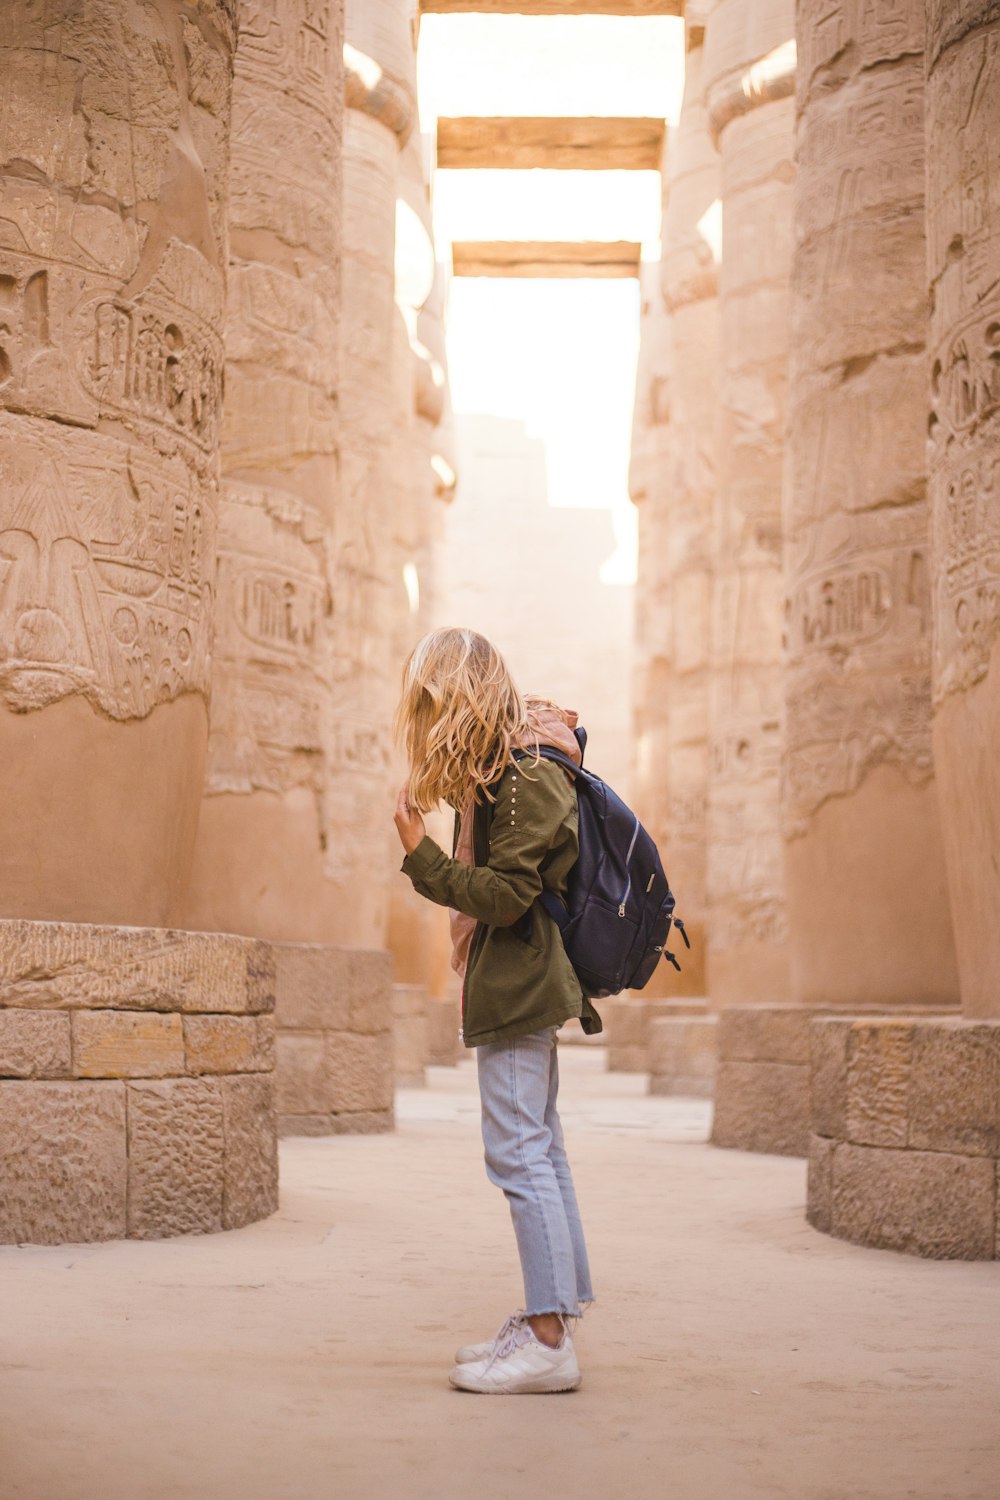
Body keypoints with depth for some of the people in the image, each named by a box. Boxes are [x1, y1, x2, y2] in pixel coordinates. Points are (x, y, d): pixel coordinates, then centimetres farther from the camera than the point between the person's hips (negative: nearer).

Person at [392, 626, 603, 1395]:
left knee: (517, 1152, -10)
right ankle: (550, 1317, 19)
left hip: (518, 981, -11)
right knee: (539, 1149, 12)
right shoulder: (512, 767, 13)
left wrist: (420, 853, -18)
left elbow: (505, 896, -20)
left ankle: (549, 1341, -7)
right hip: (522, 982, 11)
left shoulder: (527, 777, -16)